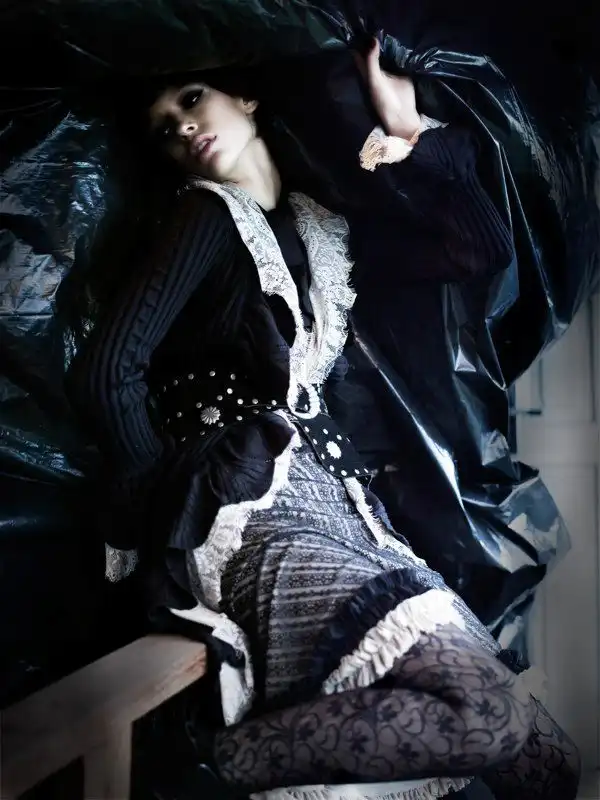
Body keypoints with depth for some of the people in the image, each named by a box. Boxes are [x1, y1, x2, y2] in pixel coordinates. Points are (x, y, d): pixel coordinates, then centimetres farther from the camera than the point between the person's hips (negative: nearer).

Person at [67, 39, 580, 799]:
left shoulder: (323, 228, 20)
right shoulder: (209, 216, 3)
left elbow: (486, 249, 19)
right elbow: (104, 373, -9)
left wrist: (420, 139, 11)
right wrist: (170, 500, -2)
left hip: (328, 495, 6)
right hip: (254, 508, -6)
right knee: (494, 713, -22)